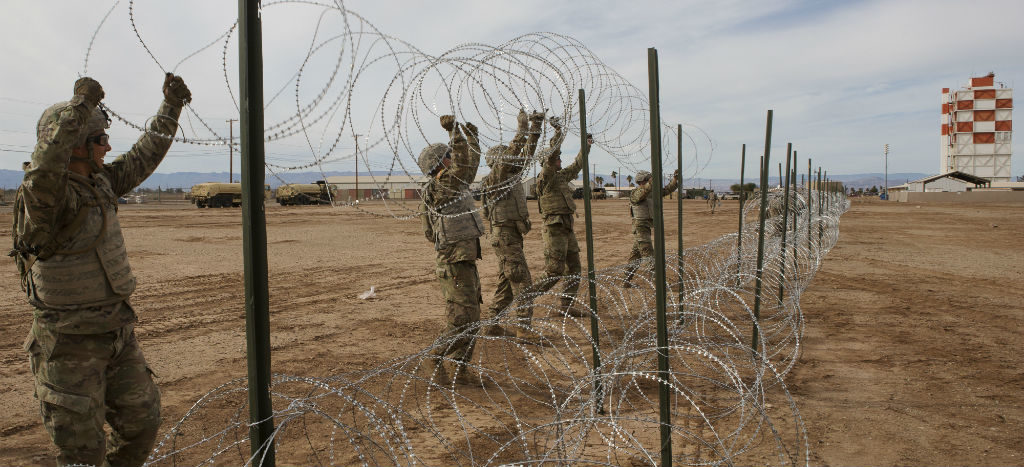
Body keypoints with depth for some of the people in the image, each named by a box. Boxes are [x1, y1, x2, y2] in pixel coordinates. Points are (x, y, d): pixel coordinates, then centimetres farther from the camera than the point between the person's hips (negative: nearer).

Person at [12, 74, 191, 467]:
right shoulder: (47, 195, -20)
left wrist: (170, 106, 17)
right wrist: (80, 107, -47)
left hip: (117, 330, 8)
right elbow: (44, 172, -44)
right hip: (70, 344, -8)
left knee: (142, 421, 17)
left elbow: (144, 158, 18)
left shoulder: (99, 181, 5)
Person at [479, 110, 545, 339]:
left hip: (511, 236, 9)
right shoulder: (494, 178, -11)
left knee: (506, 283, 13)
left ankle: (492, 324, 20)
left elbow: (526, 154, 15)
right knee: (522, 283, -8)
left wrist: (536, 126, 10)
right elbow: (511, 154, -24)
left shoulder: (510, 176, 12)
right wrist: (522, 128, -19)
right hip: (505, 236, -9)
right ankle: (523, 327, -5)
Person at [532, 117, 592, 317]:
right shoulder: (546, 177, -10)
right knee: (554, 271, -8)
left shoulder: (562, 176, 15)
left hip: (568, 229, 9)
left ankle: (567, 306, 13)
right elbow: (551, 155, -23)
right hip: (555, 228, -9)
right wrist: (558, 132, -26)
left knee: (574, 269, 8)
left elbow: (577, 165, 30)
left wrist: (586, 146, 31)